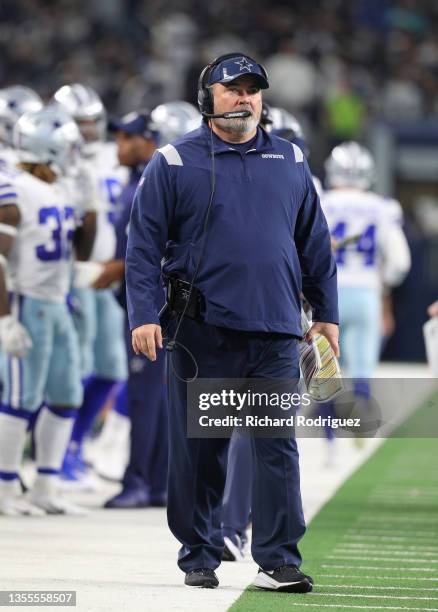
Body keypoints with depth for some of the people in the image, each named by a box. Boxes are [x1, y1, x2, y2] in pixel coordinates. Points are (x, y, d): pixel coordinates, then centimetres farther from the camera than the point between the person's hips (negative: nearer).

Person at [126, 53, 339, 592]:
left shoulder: (290, 162, 13)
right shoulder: (174, 163, 2)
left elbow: (315, 243, 18)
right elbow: (143, 244, 0)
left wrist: (326, 313, 15)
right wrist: (143, 315, -9)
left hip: (276, 332, 2)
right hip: (203, 332, -2)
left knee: (277, 447, -4)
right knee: (199, 450, 3)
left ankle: (278, 562, -3)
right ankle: (199, 558, 14)